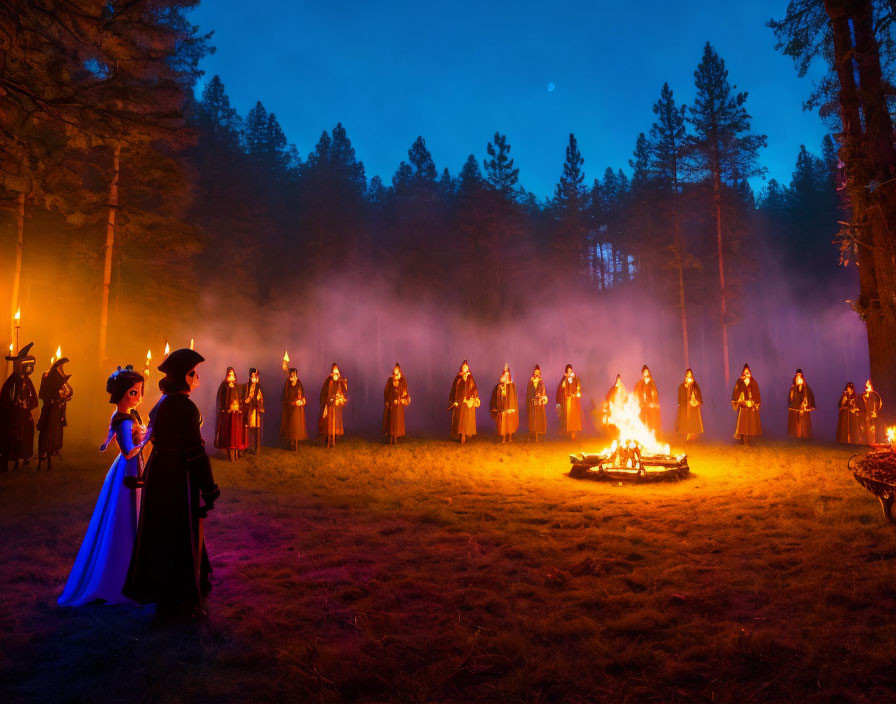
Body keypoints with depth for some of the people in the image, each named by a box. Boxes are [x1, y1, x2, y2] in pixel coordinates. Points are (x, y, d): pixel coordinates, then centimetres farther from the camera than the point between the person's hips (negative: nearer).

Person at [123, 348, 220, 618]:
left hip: (158, 474, 9)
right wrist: (209, 490, -15)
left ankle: (165, 597, 33)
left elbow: (154, 439, 13)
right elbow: (195, 452, -21)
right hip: (178, 478, -9)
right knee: (184, 537, 5)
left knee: (161, 535, 18)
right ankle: (186, 598, 19)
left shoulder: (162, 404, 8)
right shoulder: (185, 407, -20)